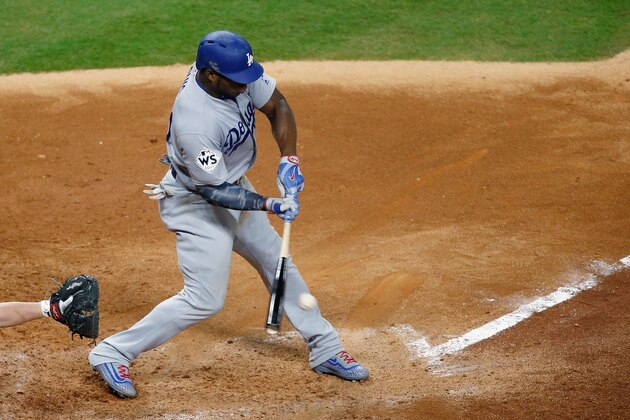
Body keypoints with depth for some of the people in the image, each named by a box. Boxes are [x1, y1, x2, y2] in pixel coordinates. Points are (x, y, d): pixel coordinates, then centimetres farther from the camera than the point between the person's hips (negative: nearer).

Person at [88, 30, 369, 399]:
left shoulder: (238, 73, -18)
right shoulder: (192, 122, -38)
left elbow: (278, 107, -6)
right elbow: (217, 191, -27)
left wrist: (289, 159, -18)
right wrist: (271, 205, -30)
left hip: (234, 185, 9)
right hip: (197, 202, -9)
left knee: (277, 261, 17)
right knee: (205, 299, -9)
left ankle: (325, 349, 31)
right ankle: (112, 353, 0)